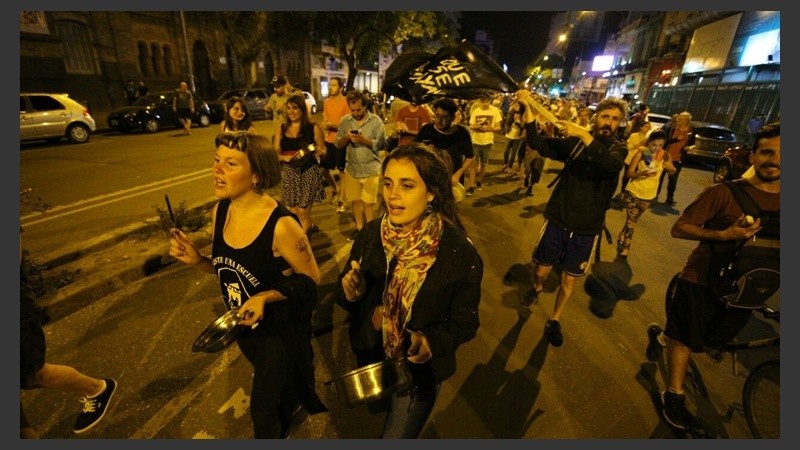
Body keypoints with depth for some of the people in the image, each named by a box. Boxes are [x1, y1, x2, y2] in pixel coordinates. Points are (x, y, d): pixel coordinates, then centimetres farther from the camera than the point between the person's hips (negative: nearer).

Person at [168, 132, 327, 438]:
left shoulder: (281, 225, -32)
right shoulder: (219, 211, -11)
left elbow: (311, 279, -19)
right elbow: (229, 266, 4)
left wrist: (266, 297, -32)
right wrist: (197, 260, -14)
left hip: (280, 328, -7)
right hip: (242, 323, 7)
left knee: (263, 411, 15)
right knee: (275, 382, 35)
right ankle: (292, 409, 67)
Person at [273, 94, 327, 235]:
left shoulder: (313, 128, -3)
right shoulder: (281, 129, 6)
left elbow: (324, 152, 1)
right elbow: (275, 153, 6)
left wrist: (318, 151, -22)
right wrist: (284, 157, -15)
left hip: (309, 173, -4)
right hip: (288, 174, 4)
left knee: (303, 214, -4)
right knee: (294, 215, 11)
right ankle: (310, 228, 38)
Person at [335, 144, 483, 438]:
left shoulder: (460, 253, -26)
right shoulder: (371, 233, -14)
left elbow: (465, 322, -15)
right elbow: (345, 294, -3)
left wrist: (432, 341, -32)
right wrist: (350, 292, -25)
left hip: (419, 372, -4)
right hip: (368, 360, 5)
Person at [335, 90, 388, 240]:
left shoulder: (376, 120, -7)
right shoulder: (344, 121, 3)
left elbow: (383, 144, -11)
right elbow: (338, 144, 5)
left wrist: (364, 140, -22)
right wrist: (346, 138, -16)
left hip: (371, 169, -3)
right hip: (351, 168, 4)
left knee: (368, 203, 2)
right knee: (355, 200, 12)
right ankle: (359, 228, 31)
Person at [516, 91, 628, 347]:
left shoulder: (618, 149, -1)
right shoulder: (574, 141, 0)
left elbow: (611, 164, -27)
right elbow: (537, 143, -14)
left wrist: (584, 135, -34)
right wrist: (528, 107, -23)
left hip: (586, 228, 0)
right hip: (558, 220, 0)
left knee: (569, 279, 9)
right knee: (542, 271, 10)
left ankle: (554, 321, 31)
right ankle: (537, 288, 46)